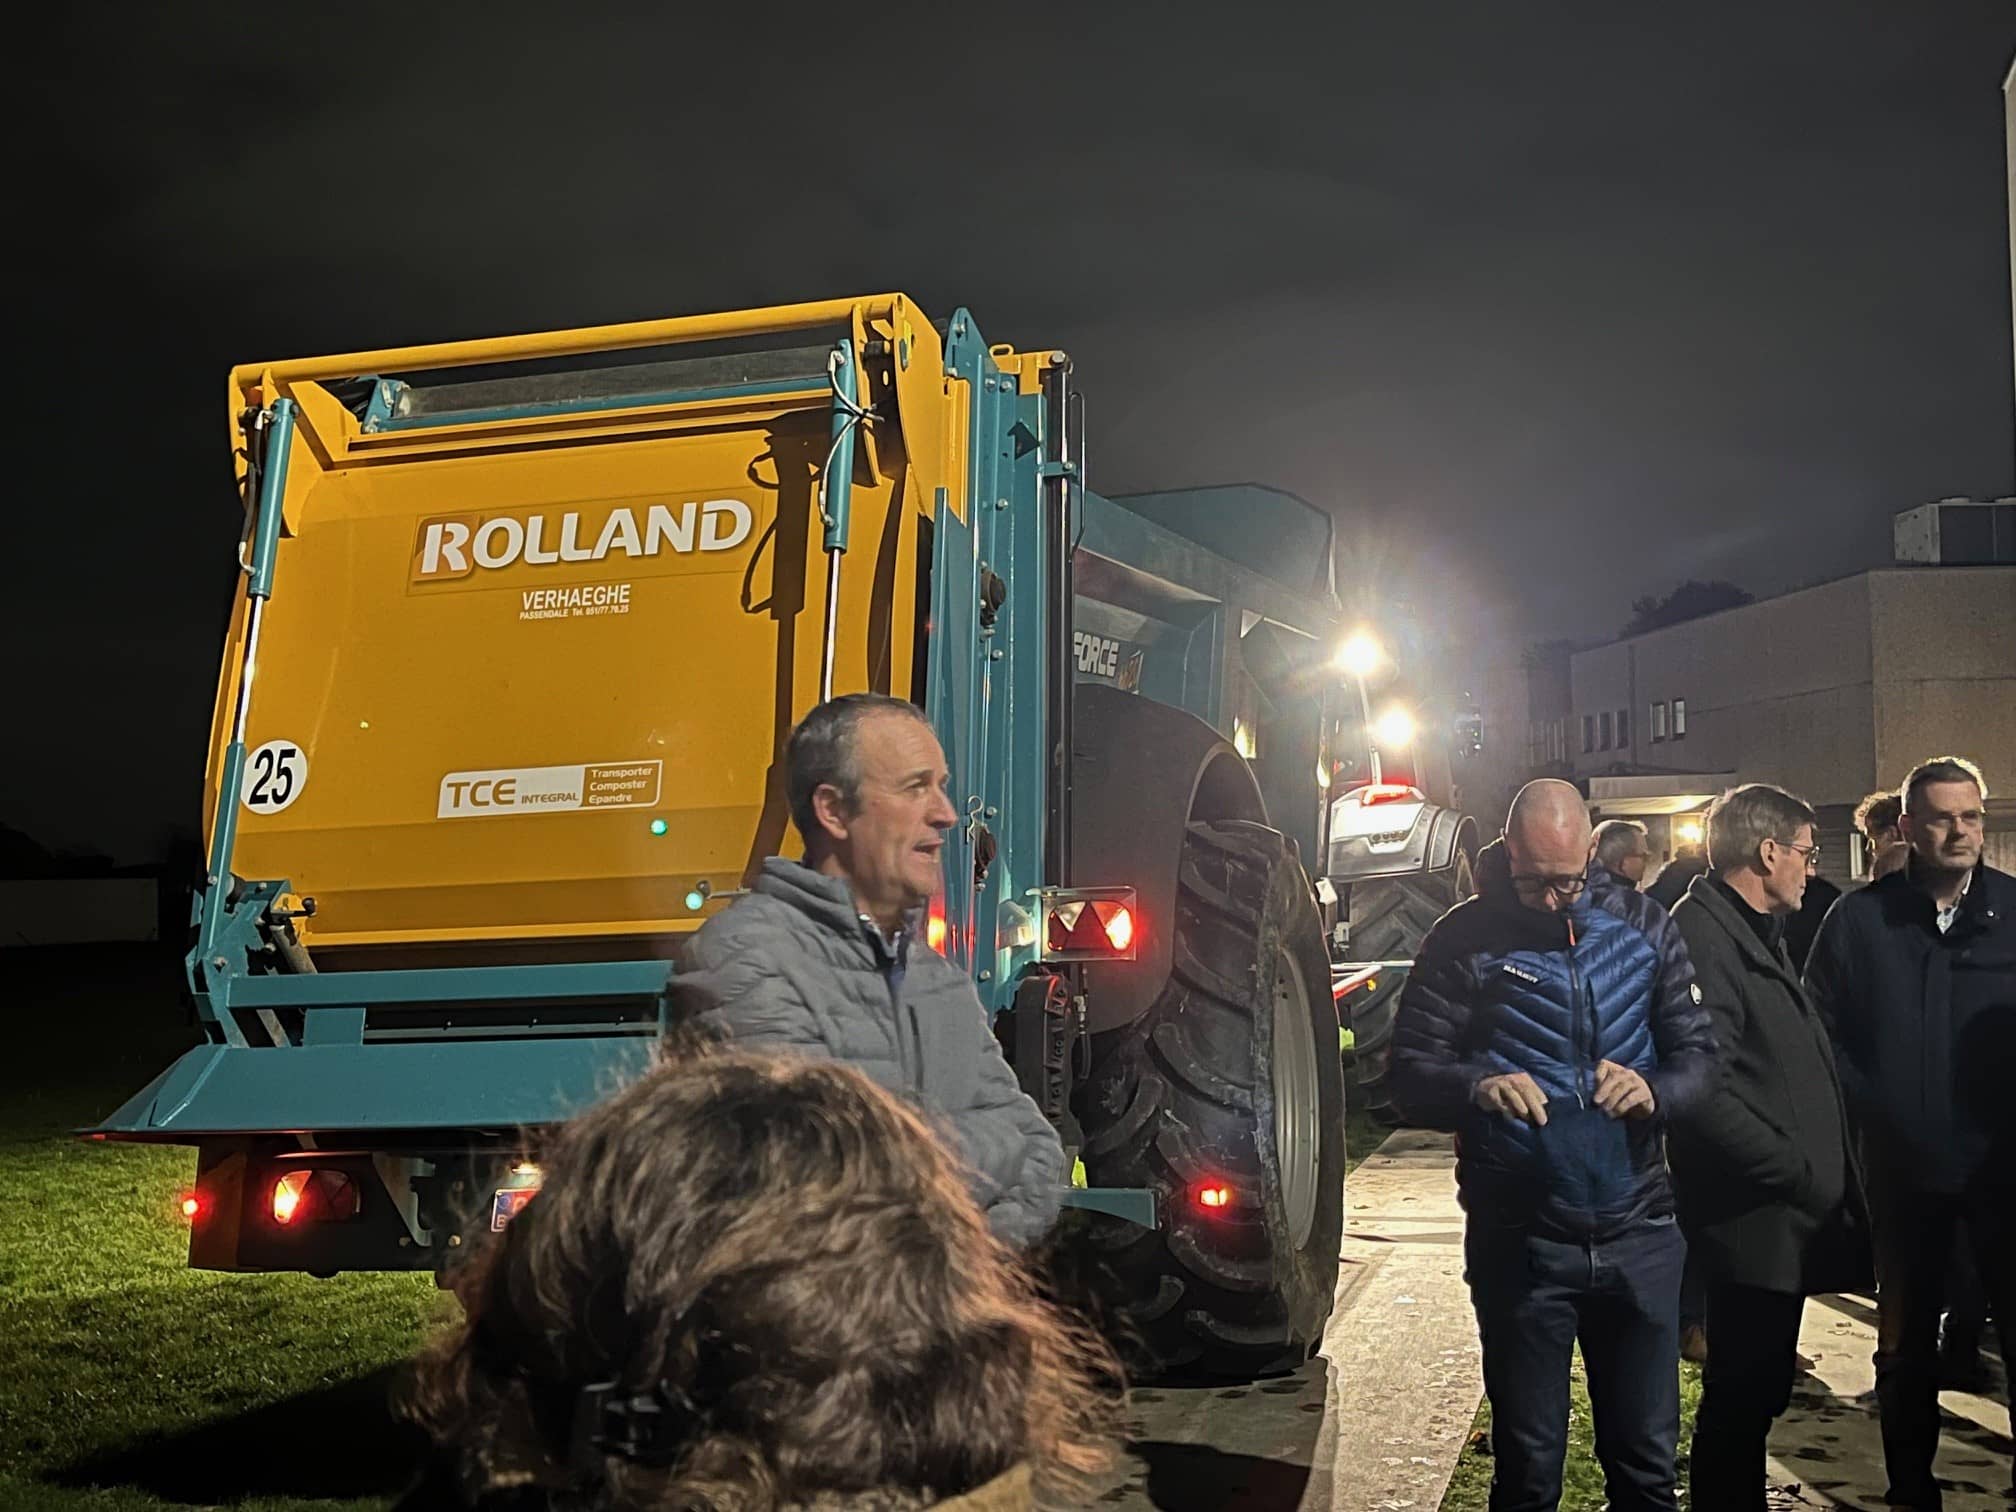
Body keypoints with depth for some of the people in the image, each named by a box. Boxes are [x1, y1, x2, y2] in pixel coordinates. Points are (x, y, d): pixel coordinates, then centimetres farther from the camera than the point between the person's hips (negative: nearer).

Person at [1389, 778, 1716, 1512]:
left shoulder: (1640, 923, 4)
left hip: (1637, 1231, 3)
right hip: (1520, 1239, -2)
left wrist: (1656, 1089, -19)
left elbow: (1698, 1048, 4)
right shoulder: (1465, 940, -6)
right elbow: (1409, 1073, -9)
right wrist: (1476, 1087, -31)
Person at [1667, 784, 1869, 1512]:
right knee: (1742, 1395, 0)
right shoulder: (1703, 934, -18)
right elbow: (1703, 1089, -26)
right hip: (1753, 1214, -10)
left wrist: (1824, 1175, 12)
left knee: (1758, 1390, 18)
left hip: (1785, 1212, 10)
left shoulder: (1759, 933, 16)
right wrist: (1798, 1172, -19)